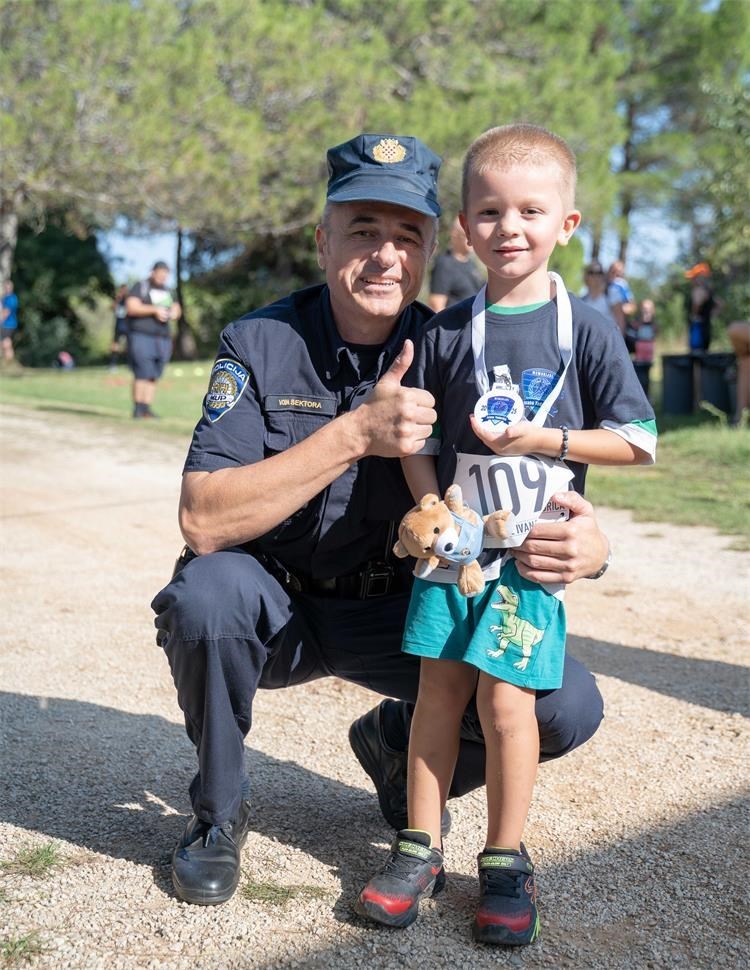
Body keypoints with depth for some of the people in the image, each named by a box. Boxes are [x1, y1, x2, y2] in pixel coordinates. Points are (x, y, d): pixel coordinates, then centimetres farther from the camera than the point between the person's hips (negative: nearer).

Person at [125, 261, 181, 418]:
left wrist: (174, 313, -3)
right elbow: (131, 307, -11)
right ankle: (137, 408, -9)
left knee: (153, 376, 2)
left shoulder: (167, 291, 19)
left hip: (162, 339, 6)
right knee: (142, 373, -13)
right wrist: (154, 310, -18)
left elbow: (177, 310, 21)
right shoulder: (140, 287, 0)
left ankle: (147, 408, 4)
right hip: (141, 336, -6)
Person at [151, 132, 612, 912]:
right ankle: (218, 810, -5)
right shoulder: (261, 344, -14)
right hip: (277, 610, -1)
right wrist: (354, 434, -34)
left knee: (567, 705, -18)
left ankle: (396, 744, 15)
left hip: (401, 613, 2)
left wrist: (586, 545, -37)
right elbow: (202, 521, -25)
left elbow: (541, 495, -11)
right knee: (207, 591, -35)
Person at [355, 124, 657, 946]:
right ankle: (419, 849, 21)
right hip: (453, 543, 3)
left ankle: (505, 863, 16)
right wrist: (432, 507, -9)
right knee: (439, 688, 7)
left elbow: (639, 441, -4)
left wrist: (543, 440, -14)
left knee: (505, 696, -3)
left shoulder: (586, 331, -4)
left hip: (535, 549, -2)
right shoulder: (447, 333, 2)